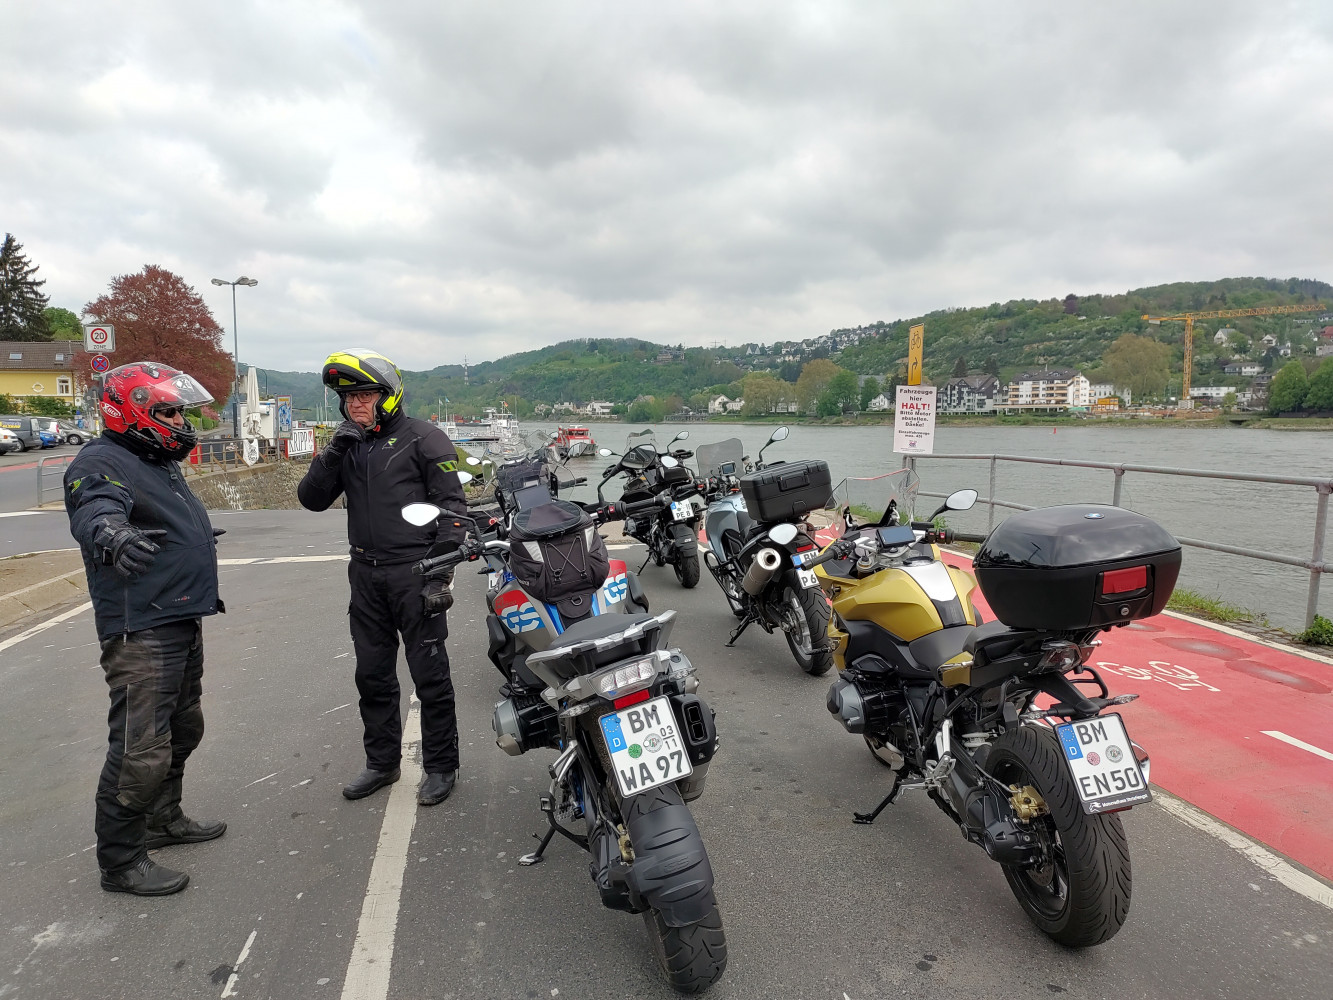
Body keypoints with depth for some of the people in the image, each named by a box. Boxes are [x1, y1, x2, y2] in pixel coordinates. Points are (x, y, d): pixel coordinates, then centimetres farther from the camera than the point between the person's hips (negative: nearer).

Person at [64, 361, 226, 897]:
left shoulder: (159, 462, 16)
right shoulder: (101, 462, -15)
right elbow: (94, 510, -38)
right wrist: (110, 535, -58)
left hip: (183, 621, 11)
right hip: (141, 632, -10)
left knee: (183, 729, 22)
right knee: (141, 748, -5)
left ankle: (163, 819, 40)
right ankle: (120, 861, 10)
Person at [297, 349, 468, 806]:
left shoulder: (423, 437, -6)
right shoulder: (348, 443, 12)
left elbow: (451, 505, -10)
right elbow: (312, 499, 7)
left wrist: (441, 572, -16)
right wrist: (330, 455, -9)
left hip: (415, 572, -6)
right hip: (366, 575, 6)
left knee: (429, 674, 2)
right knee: (373, 675, 15)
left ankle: (440, 766, 16)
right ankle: (382, 761, 31)